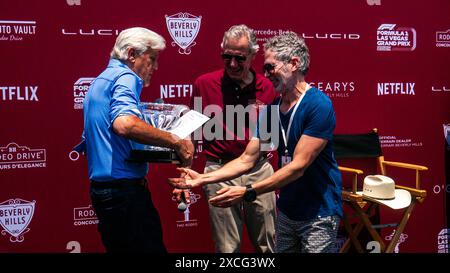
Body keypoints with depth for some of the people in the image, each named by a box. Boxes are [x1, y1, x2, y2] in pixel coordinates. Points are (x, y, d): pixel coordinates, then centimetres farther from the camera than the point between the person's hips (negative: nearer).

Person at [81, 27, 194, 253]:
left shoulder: (100, 81, 20)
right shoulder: (125, 77, -10)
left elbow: (90, 140, 27)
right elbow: (124, 124, -31)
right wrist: (176, 143, -24)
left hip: (101, 189, 10)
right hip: (124, 189, -10)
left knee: (119, 247, 16)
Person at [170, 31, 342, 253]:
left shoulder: (318, 105, -18)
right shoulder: (272, 110, 4)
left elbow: (298, 166, -22)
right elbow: (247, 160, 4)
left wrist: (248, 193, -25)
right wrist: (202, 179, -5)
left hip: (318, 214, -7)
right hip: (286, 210, 7)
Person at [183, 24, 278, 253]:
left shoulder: (267, 87, 0)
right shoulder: (204, 83, -2)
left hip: (259, 170, 1)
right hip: (219, 172, -1)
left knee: (268, 245, 12)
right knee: (227, 248, 7)